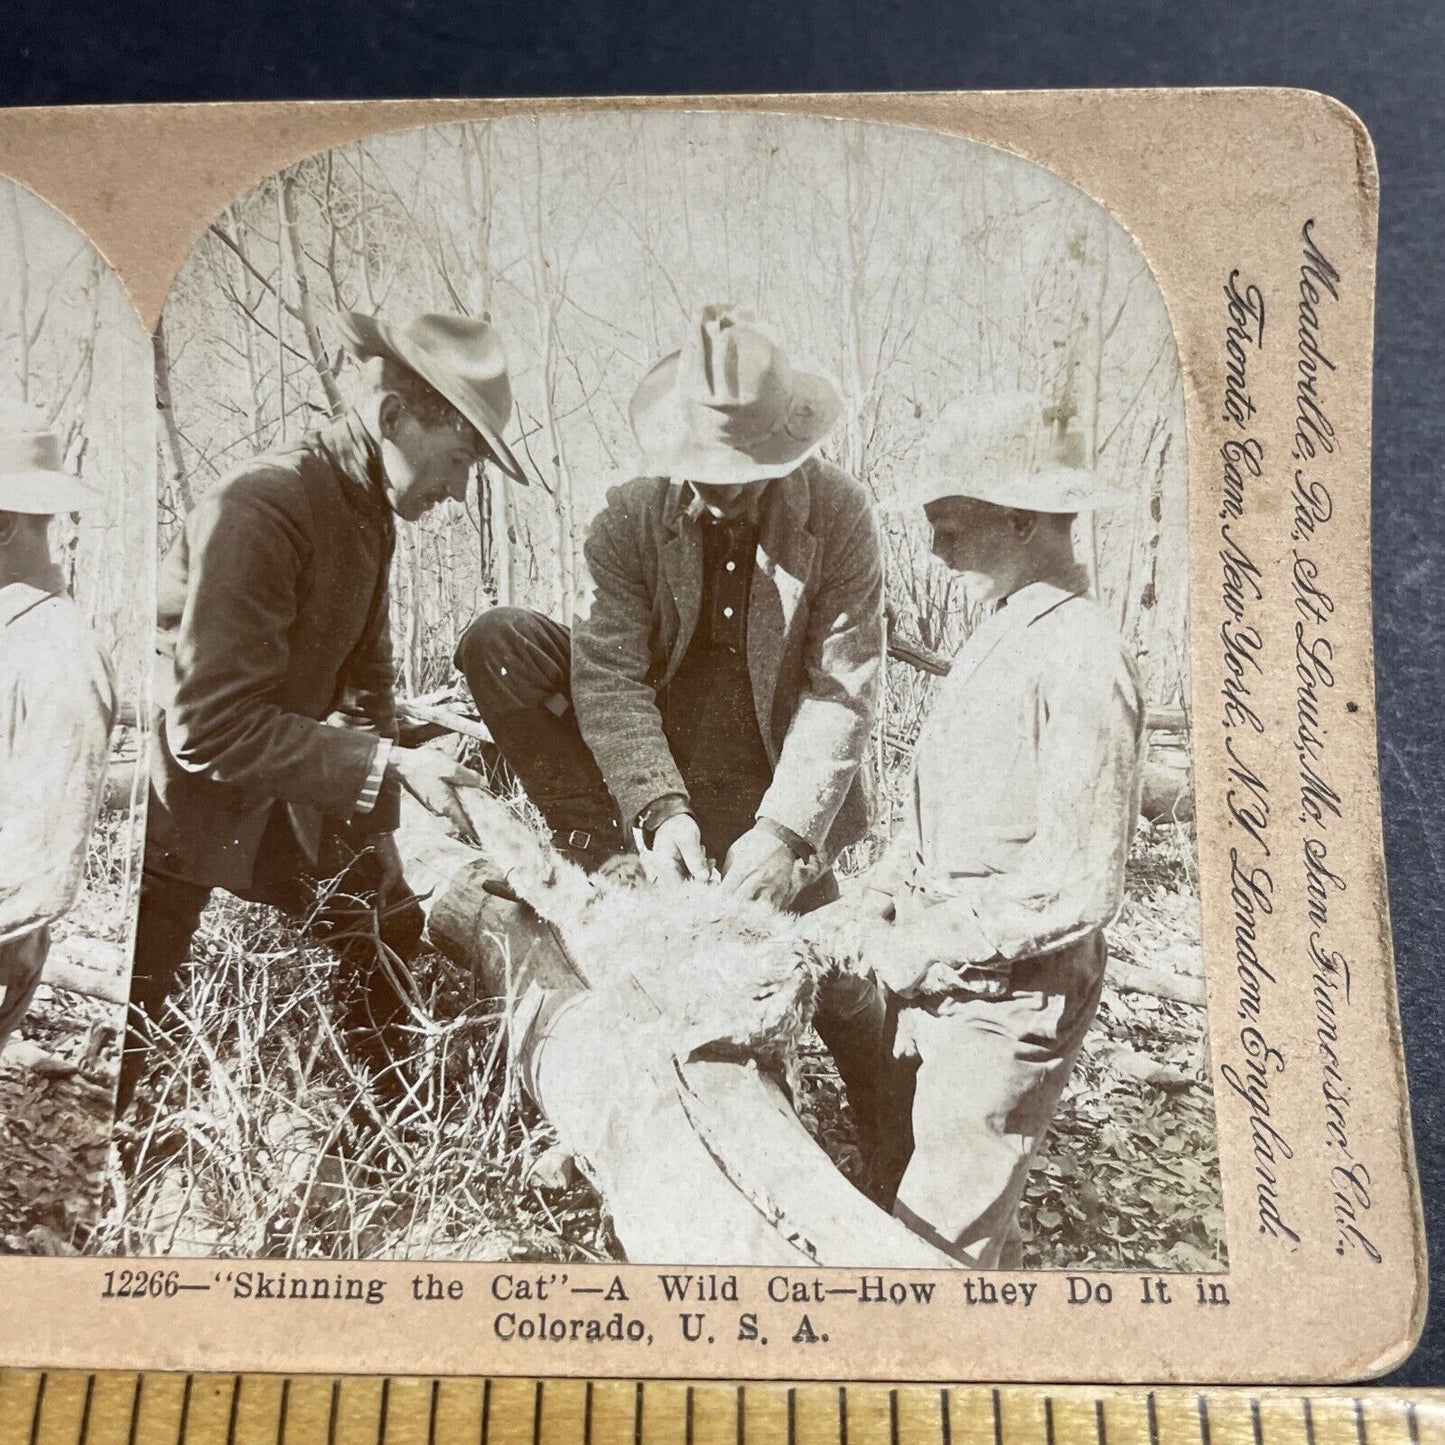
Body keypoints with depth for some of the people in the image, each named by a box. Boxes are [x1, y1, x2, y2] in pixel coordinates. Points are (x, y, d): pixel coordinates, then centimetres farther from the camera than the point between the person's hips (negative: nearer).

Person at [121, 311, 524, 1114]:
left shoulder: (370, 512, -1)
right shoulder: (259, 508, -28)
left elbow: (364, 679, 7)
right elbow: (210, 724, -30)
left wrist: (373, 837, 4)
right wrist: (387, 766, -28)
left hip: (274, 800, 9)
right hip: (175, 801, -8)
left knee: (389, 925, 16)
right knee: (118, 1036, 1)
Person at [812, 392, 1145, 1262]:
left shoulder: (1082, 660, -19)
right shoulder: (999, 638, 9)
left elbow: (1080, 887, -22)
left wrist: (920, 948, -17)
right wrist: (875, 906, 3)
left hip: (1008, 1000, -9)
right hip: (934, 982, 9)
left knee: (943, 1239, 3)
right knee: (894, 1200, 21)